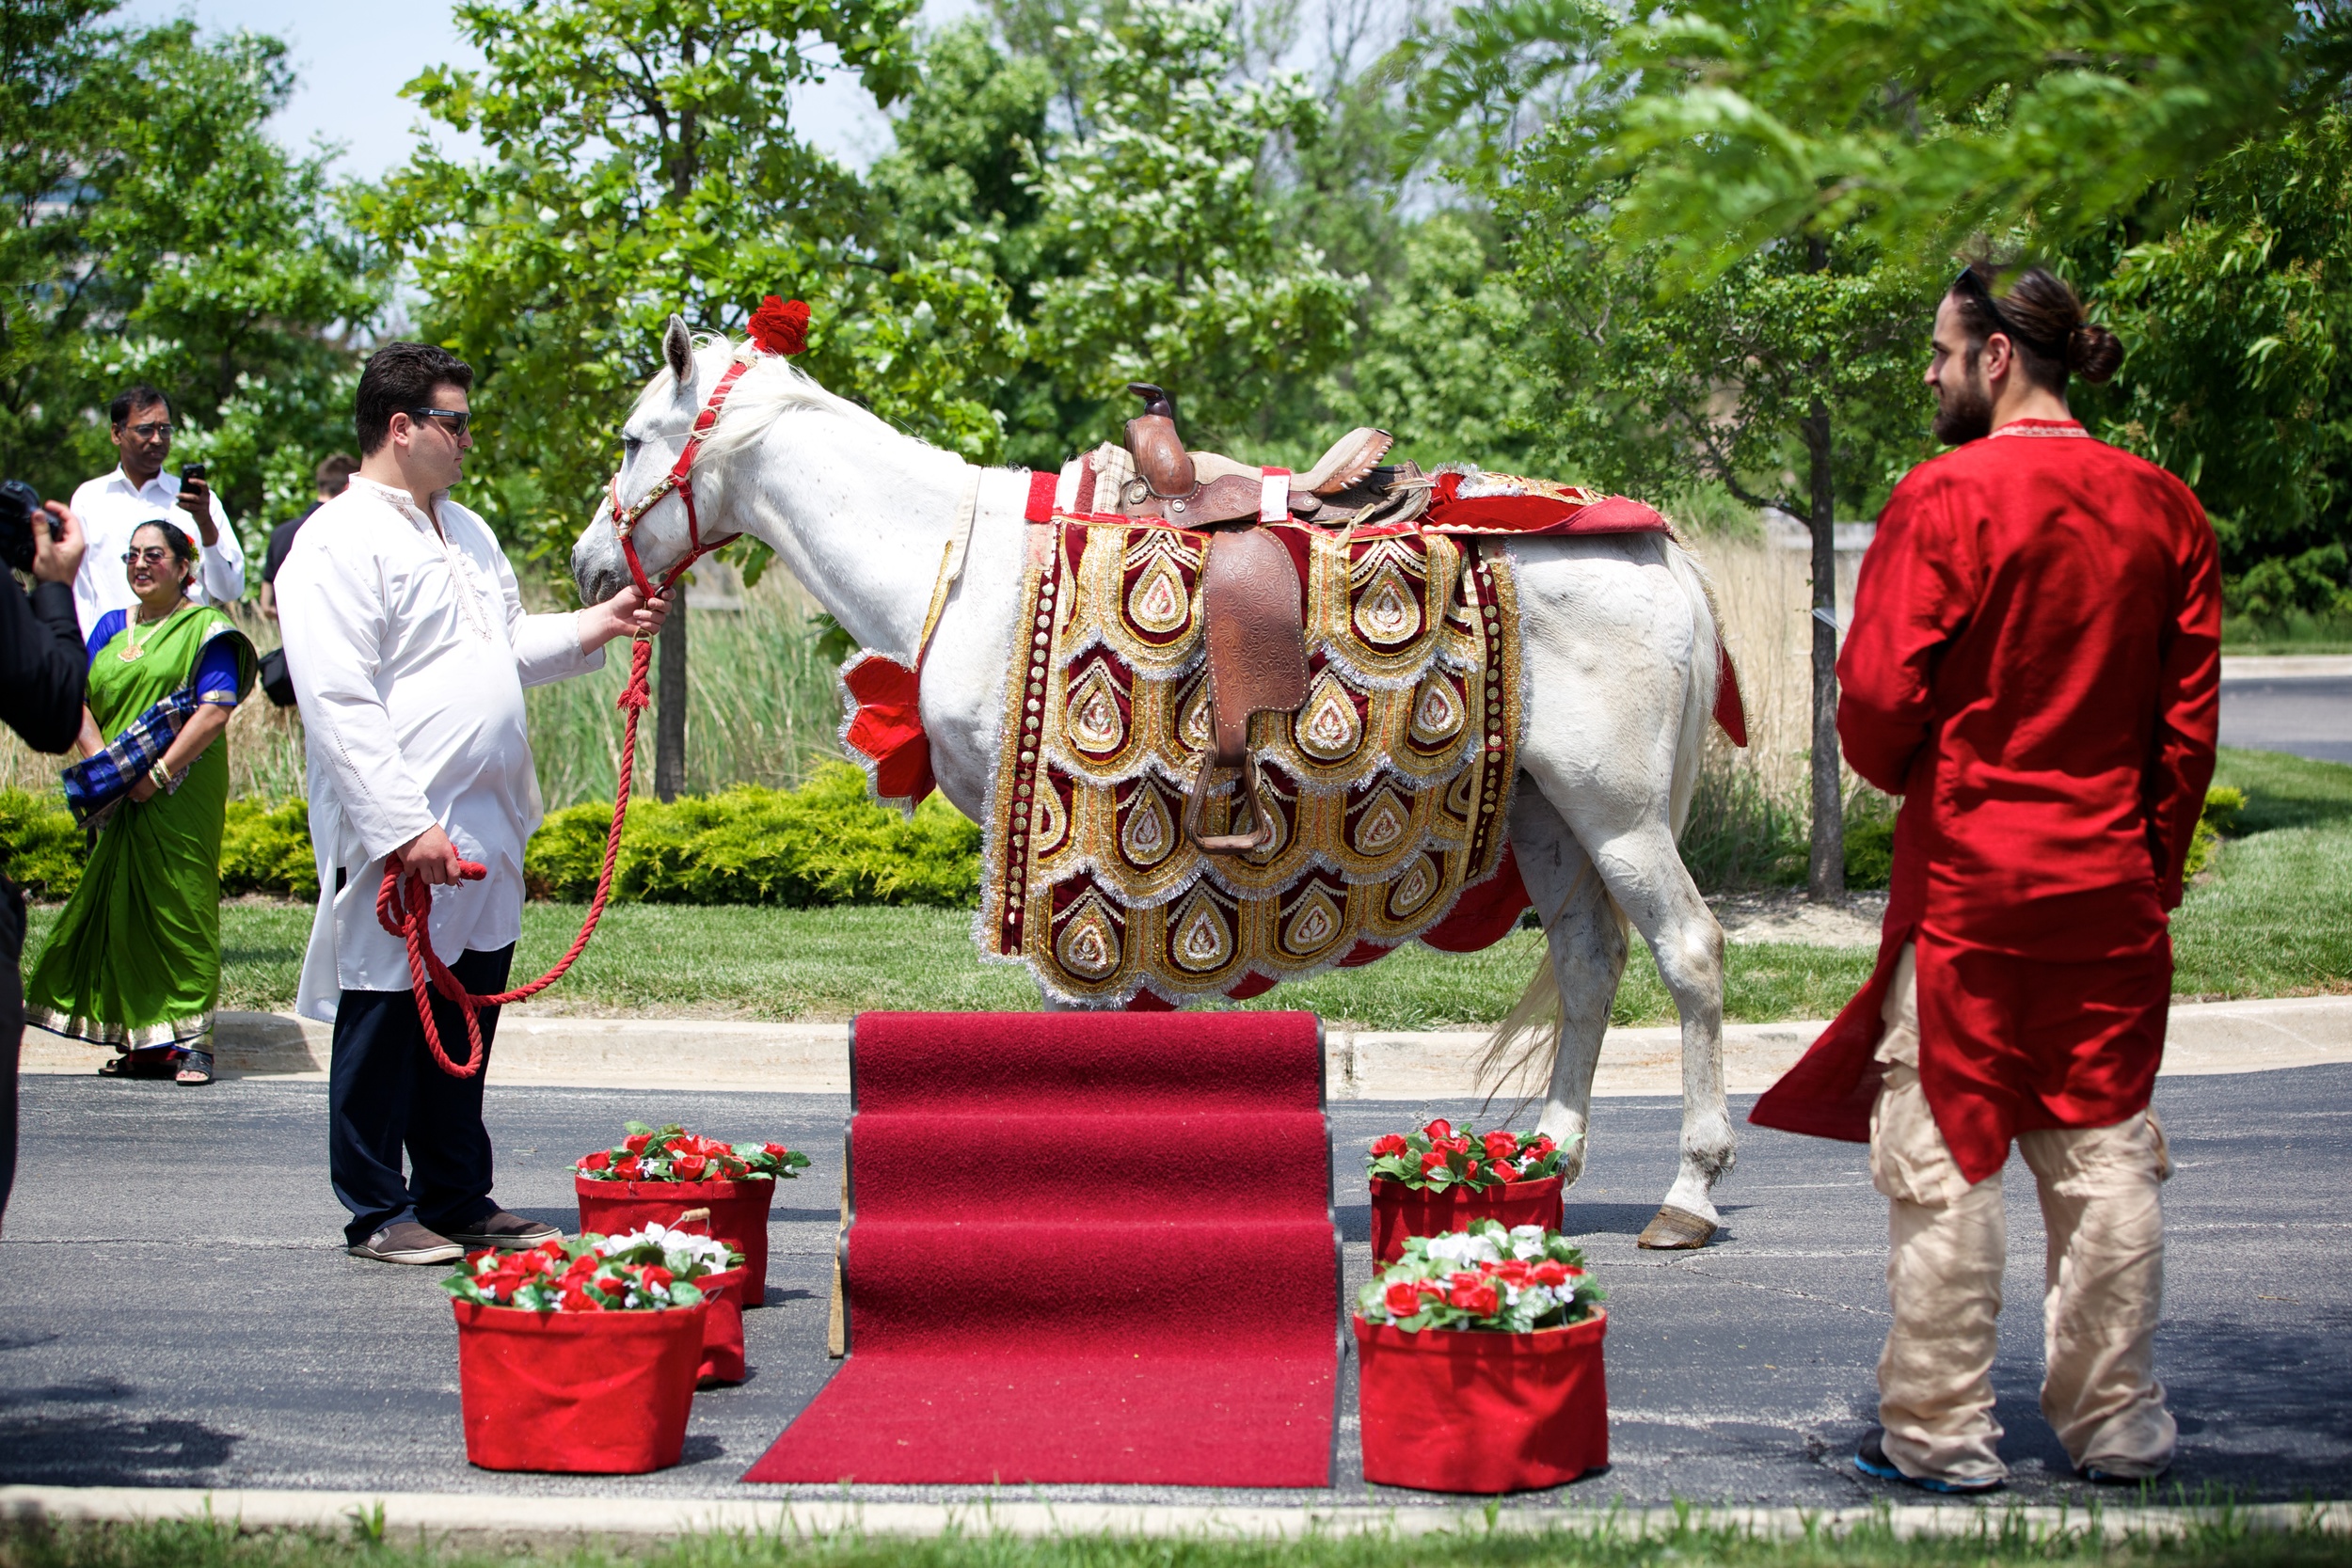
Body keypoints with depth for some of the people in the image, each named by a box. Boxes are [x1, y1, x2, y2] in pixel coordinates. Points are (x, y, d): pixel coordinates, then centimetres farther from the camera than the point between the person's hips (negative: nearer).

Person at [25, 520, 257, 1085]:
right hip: (119, 796, 6)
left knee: (180, 906, -6)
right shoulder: (112, 626, 17)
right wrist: (100, 757, -9)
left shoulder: (205, 629, 0)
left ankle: (191, 1041, -4)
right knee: (122, 907, 4)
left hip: (182, 792, -5)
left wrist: (160, 774, -17)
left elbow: (216, 710, -11)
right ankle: (141, 1042, 10)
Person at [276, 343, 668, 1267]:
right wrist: (402, 826, -22)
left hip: (485, 833, 9)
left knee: (467, 1025, 14)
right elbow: (338, 704, -18)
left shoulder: (466, 531, 18)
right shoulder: (339, 543, -11)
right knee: (385, 1022, 1)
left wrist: (600, 626, 13)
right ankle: (378, 1214, 11)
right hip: (400, 840, -9)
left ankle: (459, 1199, 24)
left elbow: (511, 647, 29)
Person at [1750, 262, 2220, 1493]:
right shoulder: (2164, 507, 5)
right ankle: (2116, 1426, 18)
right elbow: (2190, 719, 8)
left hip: (1966, 879, -5)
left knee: (1944, 1159, 3)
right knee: (2105, 1154, 11)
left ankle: (1941, 1431, 8)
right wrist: (2153, 861, 17)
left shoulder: (1944, 495, -11)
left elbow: (1877, 698, -13)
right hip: (2112, 884, 5)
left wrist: (1898, 772, 8)